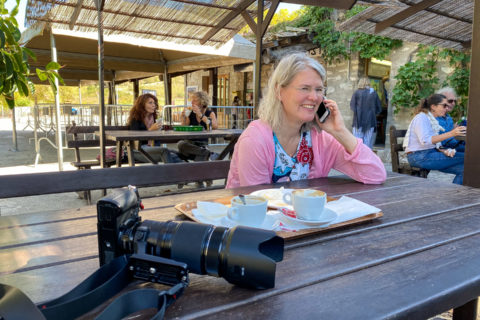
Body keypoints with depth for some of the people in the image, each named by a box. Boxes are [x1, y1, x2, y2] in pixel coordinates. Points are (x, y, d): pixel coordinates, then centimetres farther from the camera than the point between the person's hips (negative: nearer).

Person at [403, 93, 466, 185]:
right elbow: (425, 140, -27)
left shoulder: (432, 120, 18)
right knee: (466, 158, -12)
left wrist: (444, 151, -4)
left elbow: (434, 141, 18)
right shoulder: (421, 117, -11)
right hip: (420, 157, -9)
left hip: (430, 154, 9)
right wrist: (451, 133, -32)